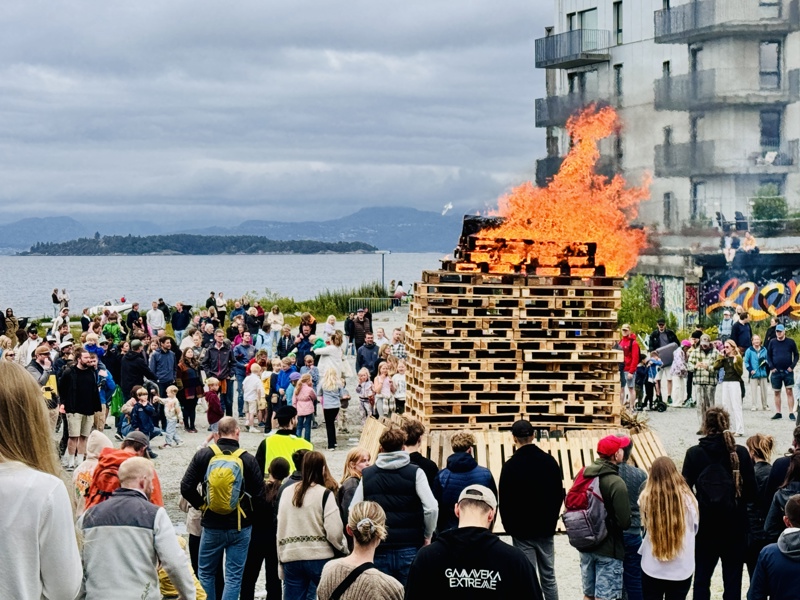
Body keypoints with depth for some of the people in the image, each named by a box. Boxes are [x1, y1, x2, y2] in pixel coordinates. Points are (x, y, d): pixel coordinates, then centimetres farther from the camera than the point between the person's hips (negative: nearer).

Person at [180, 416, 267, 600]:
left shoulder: (204, 455, -6)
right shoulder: (247, 459, -8)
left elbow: (186, 488, -7)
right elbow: (260, 497, -7)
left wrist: (201, 505, 7)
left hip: (212, 526, 0)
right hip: (240, 527, 0)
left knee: (206, 574, 16)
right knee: (233, 576, 6)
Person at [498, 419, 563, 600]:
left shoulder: (511, 465, -14)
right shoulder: (550, 461, 0)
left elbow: (504, 501, -10)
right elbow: (560, 494, 6)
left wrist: (510, 527, 4)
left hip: (522, 531, -4)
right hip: (546, 530, 4)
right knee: (549, 576, 13)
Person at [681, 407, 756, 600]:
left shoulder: (694, 453, -8)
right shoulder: (740, 453, -8)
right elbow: (751, 492, -5)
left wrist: (700, 503, 9)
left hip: (704, 526, 0)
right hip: (734, 526, 0)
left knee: (701, 579, 13)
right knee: (732, 579, 8)